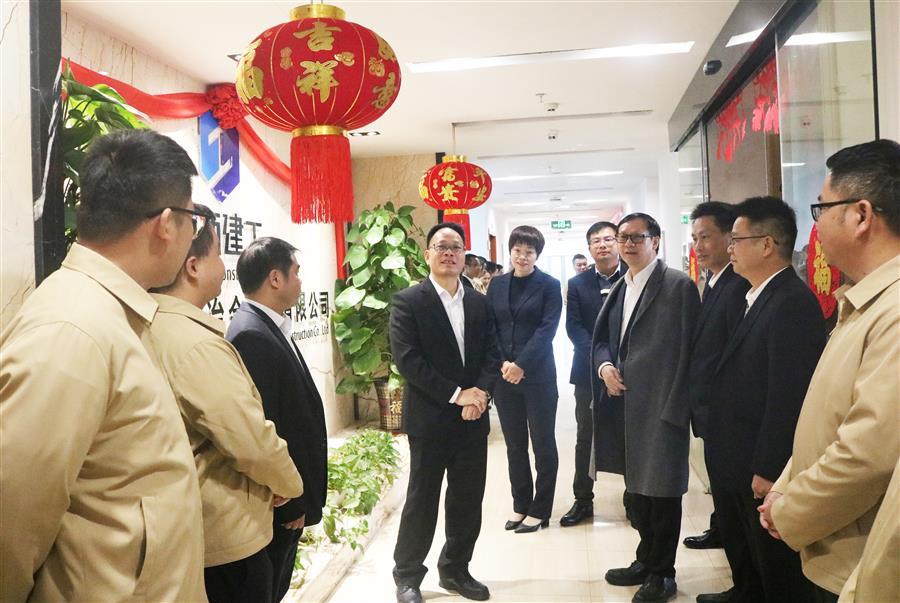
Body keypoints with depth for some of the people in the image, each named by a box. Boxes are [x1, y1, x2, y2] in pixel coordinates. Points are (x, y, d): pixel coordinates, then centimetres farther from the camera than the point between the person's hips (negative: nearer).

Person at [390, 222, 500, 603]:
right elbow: (407, 360, -14)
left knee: (468, 501, 12)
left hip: (473, 418, 5)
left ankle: (455, 570, 31)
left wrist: (480, 393, -12)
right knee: (422, 500, 6)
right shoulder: (408, 301, -6)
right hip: (429, 418, -5)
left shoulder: (479, 302, 10)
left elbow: (491, 355, 7)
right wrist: (456, 395, -16)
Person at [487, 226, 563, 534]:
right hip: (503, 376, 4)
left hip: (538, 377, -4)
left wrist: (521, 365, -16)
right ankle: (520, 505, 25)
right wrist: (502, 364, -9)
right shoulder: (497, 285, 8)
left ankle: (539, 511, 18)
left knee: (543, 445, 6)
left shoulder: (549, 286, -3)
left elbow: (547, 329, -10)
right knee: (514, 445, 12)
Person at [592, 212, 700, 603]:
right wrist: (604, 366, -4)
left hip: (660, 407, -7)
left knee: (662, 489, 5)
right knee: (636, 485, 18)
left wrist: (674, 410, -17)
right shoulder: (619, 288, 13)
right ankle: (646, 560, 36)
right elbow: (601, 338, 18)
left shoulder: (678, 285, -9)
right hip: (624, 402, 7)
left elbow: (685, 351, -13)